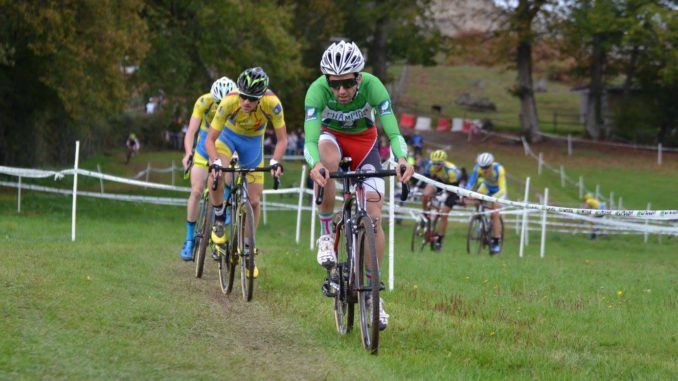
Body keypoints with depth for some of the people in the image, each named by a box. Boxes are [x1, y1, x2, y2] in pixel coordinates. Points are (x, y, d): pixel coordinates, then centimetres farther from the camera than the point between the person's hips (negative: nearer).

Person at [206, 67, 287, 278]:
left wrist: (275, 162, -41)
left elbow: (282, 139, -24)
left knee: (254, 201, -1)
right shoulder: (230, 102, -36)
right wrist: (216, 162, -47)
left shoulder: (272, 103, -34)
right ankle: (219, 220, -5)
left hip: (253, 141, 1)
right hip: (228, 135, -1)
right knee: (217, 176, -31)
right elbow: (210, 139, -30)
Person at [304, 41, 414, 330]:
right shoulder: (318, 90, -34)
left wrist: (402, 159, -58)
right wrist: (314, 164, -64)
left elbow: (393, 132, -37)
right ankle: (326, 236, -21)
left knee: (374, 217, -10)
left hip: (364, 139, 1)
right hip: (331, 135, -1)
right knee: (327, 163, -40)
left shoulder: (372, 86, -33)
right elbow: (310, 139, -42)